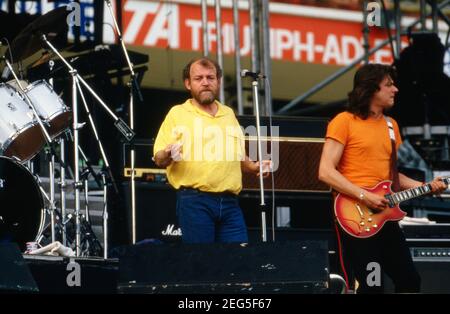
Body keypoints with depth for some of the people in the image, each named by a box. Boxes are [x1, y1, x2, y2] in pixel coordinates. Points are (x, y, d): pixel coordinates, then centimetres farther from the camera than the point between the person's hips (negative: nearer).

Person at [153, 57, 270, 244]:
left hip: (229, 202, 4)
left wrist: (253, 167, 10)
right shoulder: (177, 114, 4)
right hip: (194, 200, -4)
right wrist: (168, 154, -22)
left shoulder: (229, 114, 19)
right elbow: (159, 159, 0)